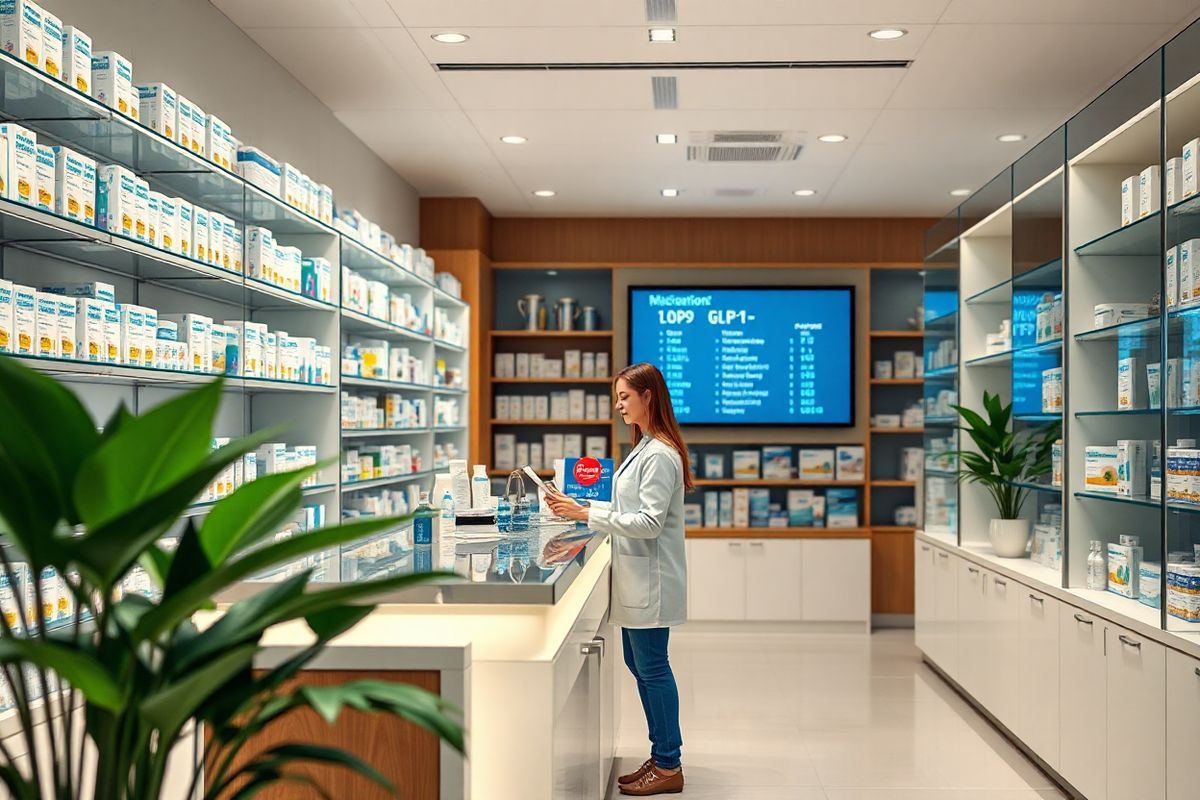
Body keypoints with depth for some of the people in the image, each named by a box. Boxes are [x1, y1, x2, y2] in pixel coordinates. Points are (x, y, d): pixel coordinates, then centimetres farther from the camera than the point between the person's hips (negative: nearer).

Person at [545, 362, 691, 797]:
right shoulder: (644, 447, 14)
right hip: (636, 576, 10)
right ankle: (661, 756, 26)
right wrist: (586, 527, 11)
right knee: (639, 664, 15)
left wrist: (586, 514, -22)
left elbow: (649, 522, -23)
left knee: (652, 667, -1)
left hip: (652, 577, -10)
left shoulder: (659, 455, -18)